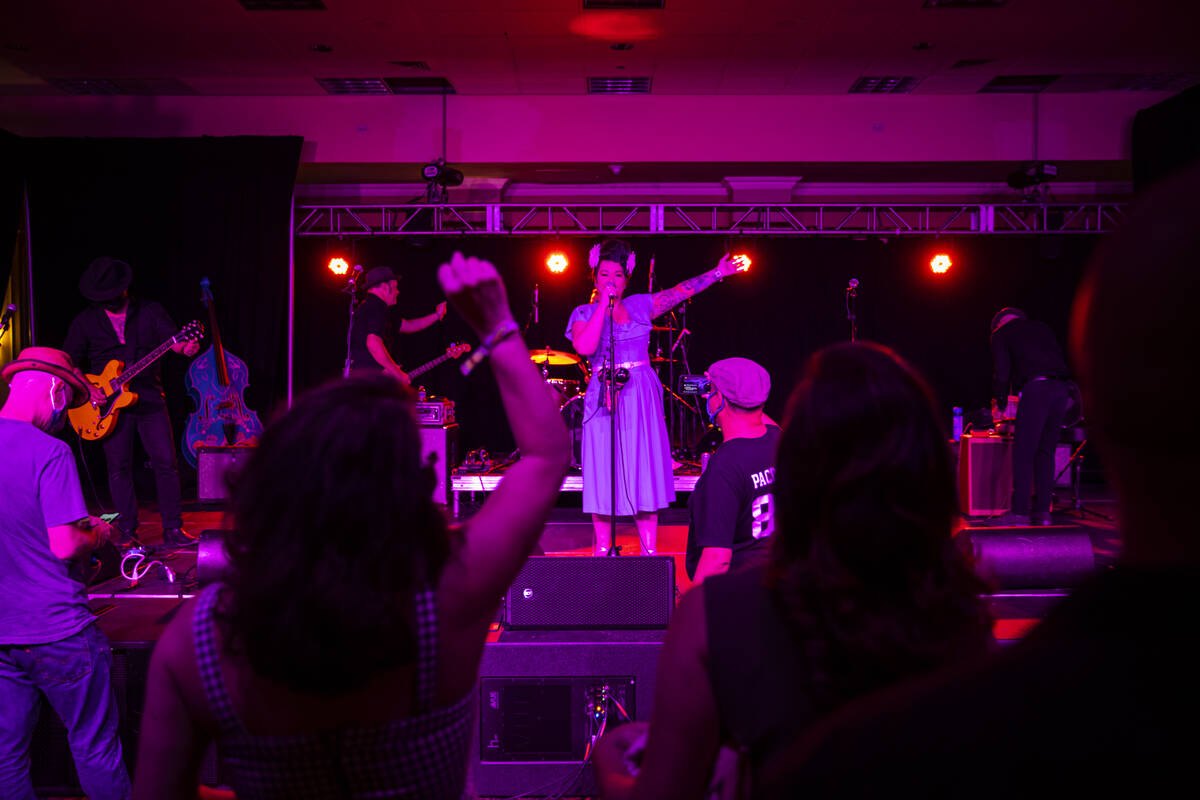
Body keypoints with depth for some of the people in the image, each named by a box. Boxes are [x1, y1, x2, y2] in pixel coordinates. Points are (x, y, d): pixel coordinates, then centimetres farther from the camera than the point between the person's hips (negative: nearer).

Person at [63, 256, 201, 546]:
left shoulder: (150, 311, 3)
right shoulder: (86, 321, 5)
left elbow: (172, 338, -7)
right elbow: (68, 362, 9)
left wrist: (186, 346, -31)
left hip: (150, 400, 0)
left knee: (166, 463, -3)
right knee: (119, 468, 4)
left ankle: (172, 528, 6)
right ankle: (128, 531, 14)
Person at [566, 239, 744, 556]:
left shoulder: (640, 305, 11)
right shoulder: (585, 313, 3)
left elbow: (682, 291, 15)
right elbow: (584, 347, -16)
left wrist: (717, 272, 13)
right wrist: (603, 306, -12)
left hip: (641, 398, 2)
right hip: (604, 397, -2)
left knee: (644, 469, 2)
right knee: (603, 472, 0)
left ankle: (649, 548, 8)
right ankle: (602, 547, 10)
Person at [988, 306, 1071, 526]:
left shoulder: (1000, 334, 12)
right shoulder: (1042, 327, 27)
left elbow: (1001, 372, 4)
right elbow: (1061, 359, 24)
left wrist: (998, 405, 13)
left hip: (1036, 389, -6)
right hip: (1060, 388, 6)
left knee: (1023, 452, -3)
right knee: (1045, 452, 10)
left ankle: (1020, 512, -5)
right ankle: (1043, 511, 10)